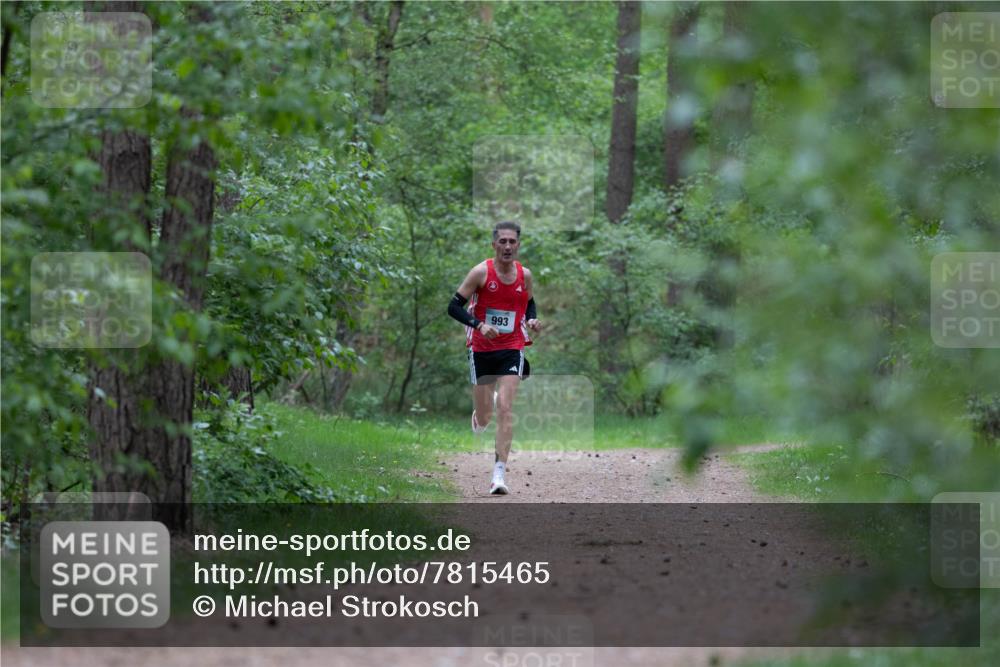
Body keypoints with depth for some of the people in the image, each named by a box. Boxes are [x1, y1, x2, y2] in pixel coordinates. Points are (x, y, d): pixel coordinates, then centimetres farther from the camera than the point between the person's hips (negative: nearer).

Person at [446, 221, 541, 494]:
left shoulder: (525, 275, 1)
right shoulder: (481, 272, -10)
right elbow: (454, 306, -10)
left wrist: (532, 320, -2)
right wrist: (479, 325, -24)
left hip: (512, 350, 1)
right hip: (481, 349, -1)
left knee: (505, 408, -14)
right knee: (484, 417, 6)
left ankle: (499, 474, -15)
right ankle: (479, 418, 47)